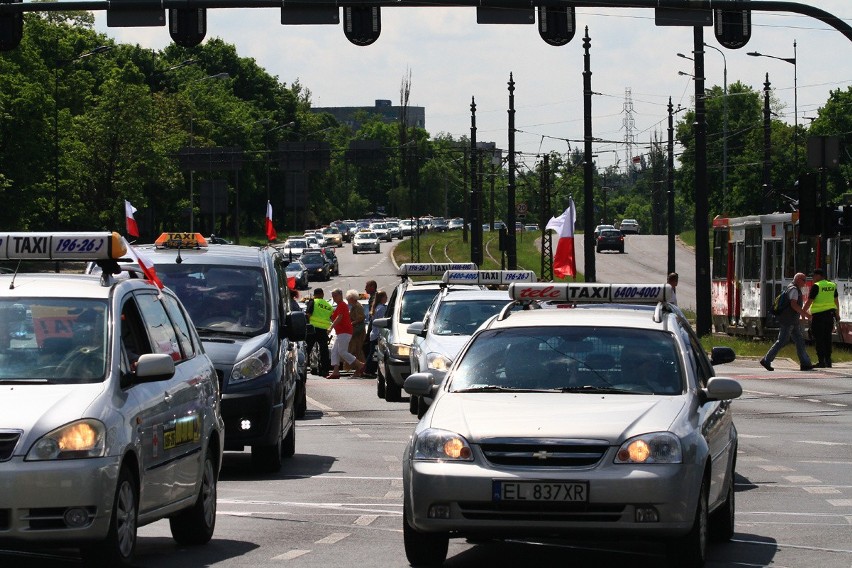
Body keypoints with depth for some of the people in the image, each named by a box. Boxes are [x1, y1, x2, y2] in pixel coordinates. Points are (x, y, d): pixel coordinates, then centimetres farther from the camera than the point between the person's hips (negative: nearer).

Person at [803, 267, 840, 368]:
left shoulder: (816, 286, -10)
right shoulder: (832, 286, 9)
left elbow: (809, 302, -11)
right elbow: (836, 301, 15)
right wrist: (837, 314, 24)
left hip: (818, 315, -6)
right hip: (830, 314, 6)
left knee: (819, 339, -2)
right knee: (827, 338, 13)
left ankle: (821, 361, -6)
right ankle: (828, 360, 14)